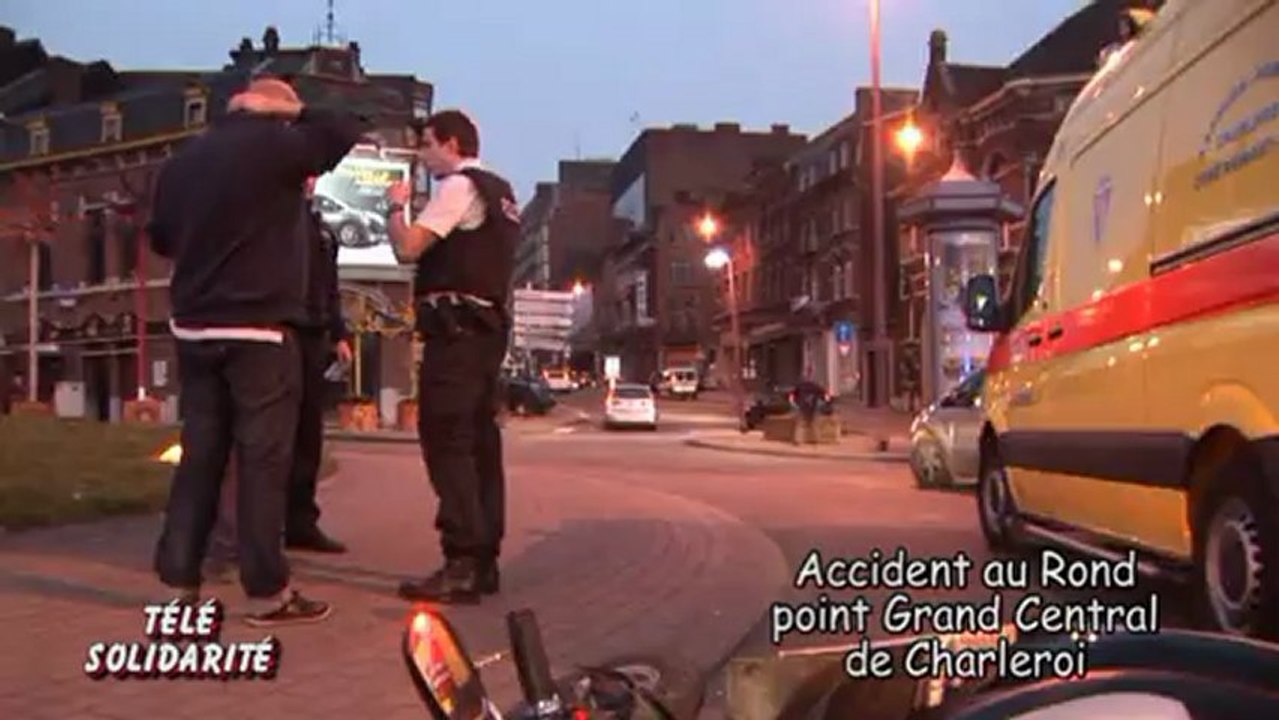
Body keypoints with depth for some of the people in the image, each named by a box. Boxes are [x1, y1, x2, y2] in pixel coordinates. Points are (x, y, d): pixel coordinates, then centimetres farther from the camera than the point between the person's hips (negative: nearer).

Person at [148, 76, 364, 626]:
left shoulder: (183, 160, 11)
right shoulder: (274, 145, -8)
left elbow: (161, 239, 21)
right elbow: (346, 131, 3)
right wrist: (293, 114, 12)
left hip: (193, 327, 6)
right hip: (259, 329, -6)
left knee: (200, 454, 10)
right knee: (263, 458, -2)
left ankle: (180, 582, 13)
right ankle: (268, 592, 1)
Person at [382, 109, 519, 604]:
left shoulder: (458, 186, -7)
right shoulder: (499, 193, 21)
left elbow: (407, 249, -15)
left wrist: (396, 205, 2)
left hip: (456, 326, -10)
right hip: (488, 325, 10)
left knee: (446, 440, -12)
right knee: (479, 440, 9)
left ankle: (462, 565, -16)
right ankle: (483, 560, 11)